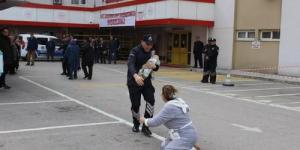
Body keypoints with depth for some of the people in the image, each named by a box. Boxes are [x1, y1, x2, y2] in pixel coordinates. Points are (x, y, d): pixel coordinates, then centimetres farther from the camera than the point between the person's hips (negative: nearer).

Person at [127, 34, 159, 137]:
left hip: (146, 81, 4)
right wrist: (136, 76, -51)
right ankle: (136, 124, 28)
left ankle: (146, 126, -4)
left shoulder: (151, 52, 2)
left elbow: (156, 68, 8)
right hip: (134, 82, -4)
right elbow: (130, 64, -32)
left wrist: (154, 66, -19)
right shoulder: (135, 51, -14)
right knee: (135, 104, 2)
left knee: (151, 100, -14)